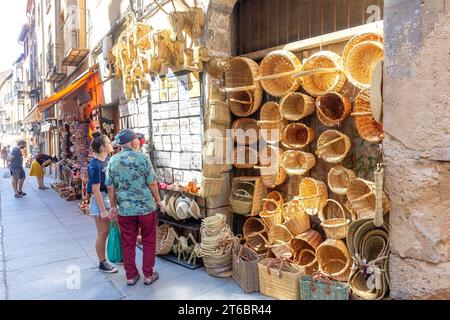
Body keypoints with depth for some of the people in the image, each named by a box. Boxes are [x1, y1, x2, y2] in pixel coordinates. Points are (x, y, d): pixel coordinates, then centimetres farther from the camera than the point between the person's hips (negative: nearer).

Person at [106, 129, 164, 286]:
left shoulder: (113, 160, 1)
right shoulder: (142, 158, -11)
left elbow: (110, 187, 3)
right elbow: (152, 183, -11)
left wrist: (113, 206, 13)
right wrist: (158, 201, 2)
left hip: (125, 209, 3)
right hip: (146, 207, -3)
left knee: (128, 243, 14)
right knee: (149, 242, 11)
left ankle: (131, 276, 24)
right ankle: (148, 275, 20)